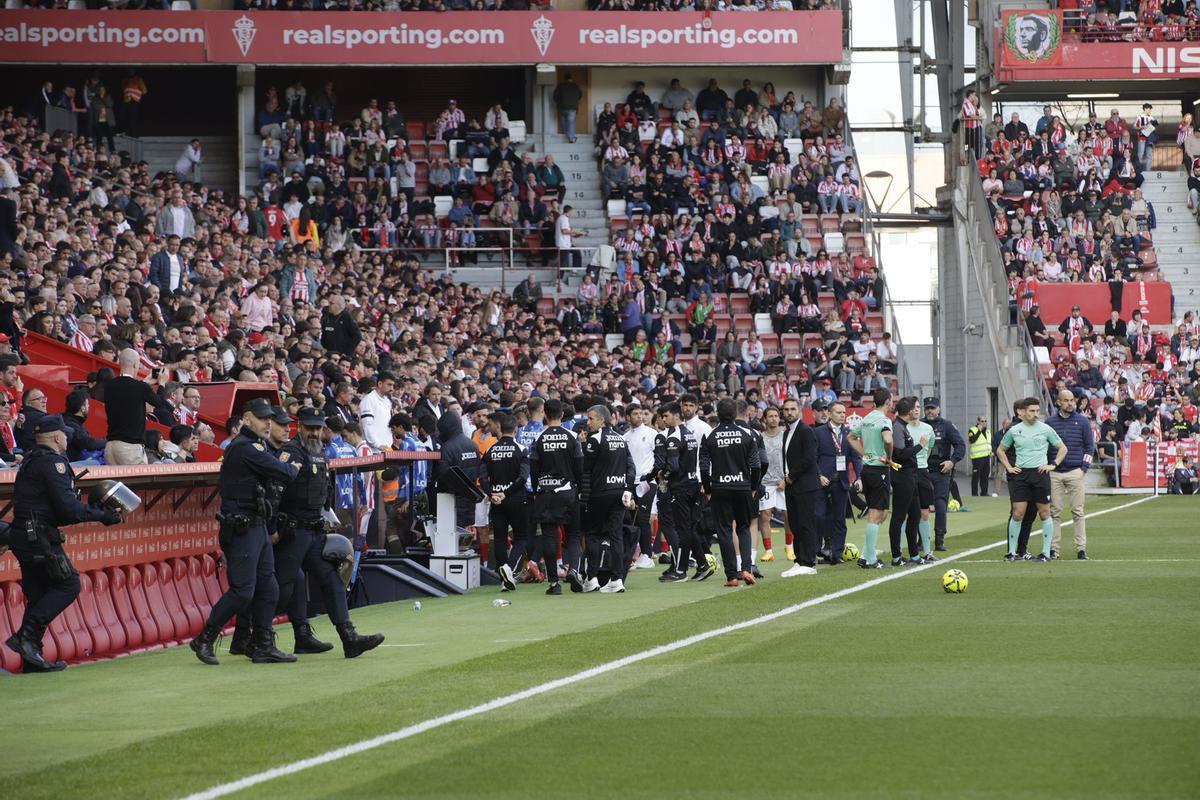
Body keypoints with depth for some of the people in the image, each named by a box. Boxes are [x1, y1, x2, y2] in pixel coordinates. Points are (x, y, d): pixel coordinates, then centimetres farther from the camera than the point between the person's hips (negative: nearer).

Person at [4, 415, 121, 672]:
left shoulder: (31, 461, 19)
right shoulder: (53, 461, -11)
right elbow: (68, 507, -17)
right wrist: (102, 516, -7)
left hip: (22, 535, 10)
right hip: (39, 536, -10)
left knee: (39, 594, 10)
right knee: (68, 585, -7)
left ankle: (31, 658, 7)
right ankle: (26, 636, -15)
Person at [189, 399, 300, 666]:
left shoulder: (253, 446, 17)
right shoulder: (245, 448, -16)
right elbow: (284, 473, -17)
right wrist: (294, 468, 3)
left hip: (257, 527, 10)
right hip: (241, 530, -10)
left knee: (268, 589, 10)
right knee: (242, 591, -9)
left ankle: (263, 646, 15)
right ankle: (204, 641, 2)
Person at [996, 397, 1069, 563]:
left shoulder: (1045, 429, 2)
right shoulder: (1014, 430, 6)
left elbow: (1062, 448, 11)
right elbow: (1000, 450, 19)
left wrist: (1054, 465, 0)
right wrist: (1008, 467, 8)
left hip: (1040, 473, -1)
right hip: (1020, 474, 1)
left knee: (1044, 513, 2)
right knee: (1018, 513, -4)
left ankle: (1046, 552, 9)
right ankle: (1012, 552, 5)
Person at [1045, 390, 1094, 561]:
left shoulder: (1082, 421, 5)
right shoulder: (1050, 422, 8)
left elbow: (1090, 445, 7)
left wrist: (1084, 468, -1)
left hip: (1075, 472, -1)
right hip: (1054, 473, 1)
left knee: (1078, 512, -2)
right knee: (1055, 512, 1)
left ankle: (1081, 548, 0)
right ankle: (1053, 548, 3)